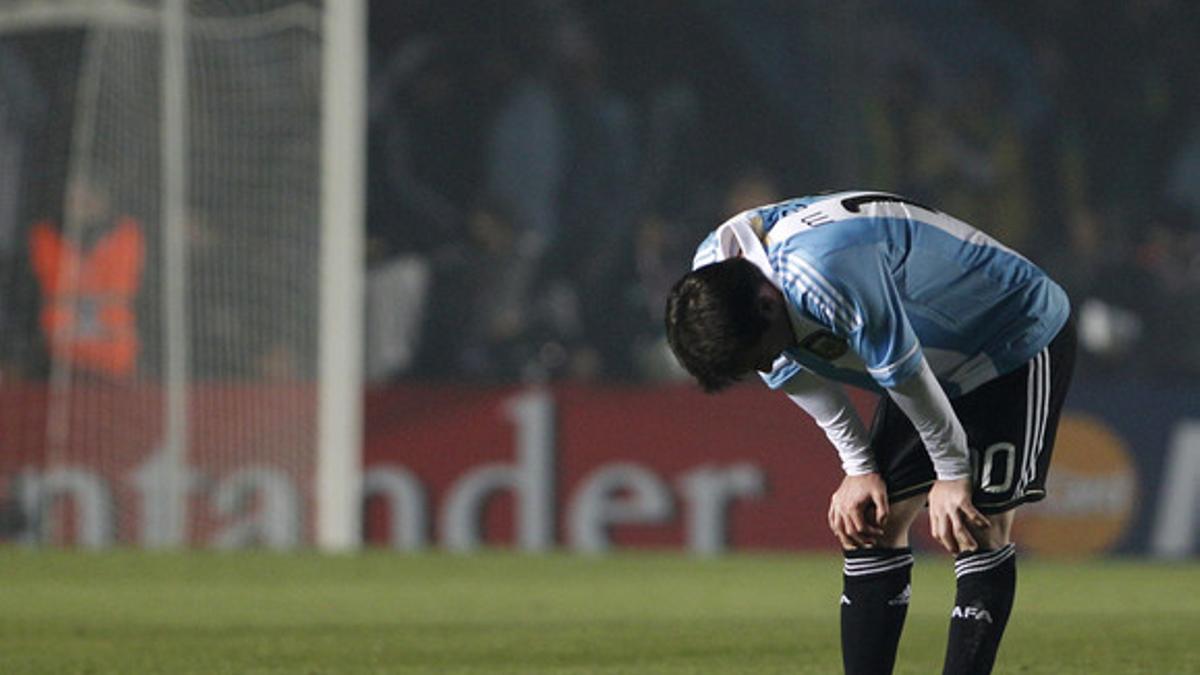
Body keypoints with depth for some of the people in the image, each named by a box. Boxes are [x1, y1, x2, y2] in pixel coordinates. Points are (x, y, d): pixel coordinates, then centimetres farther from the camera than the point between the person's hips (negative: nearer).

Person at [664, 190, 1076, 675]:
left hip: (1018, 340, -8)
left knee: (979, 534, -16)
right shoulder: (709, 282, -14)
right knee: (870, 530, 0)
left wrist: (952, 475, -15)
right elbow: (800, 376, 3)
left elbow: (903, 374, -28)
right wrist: (859, 468, 1)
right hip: (938, 368, 8)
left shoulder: (822, 271, -41)